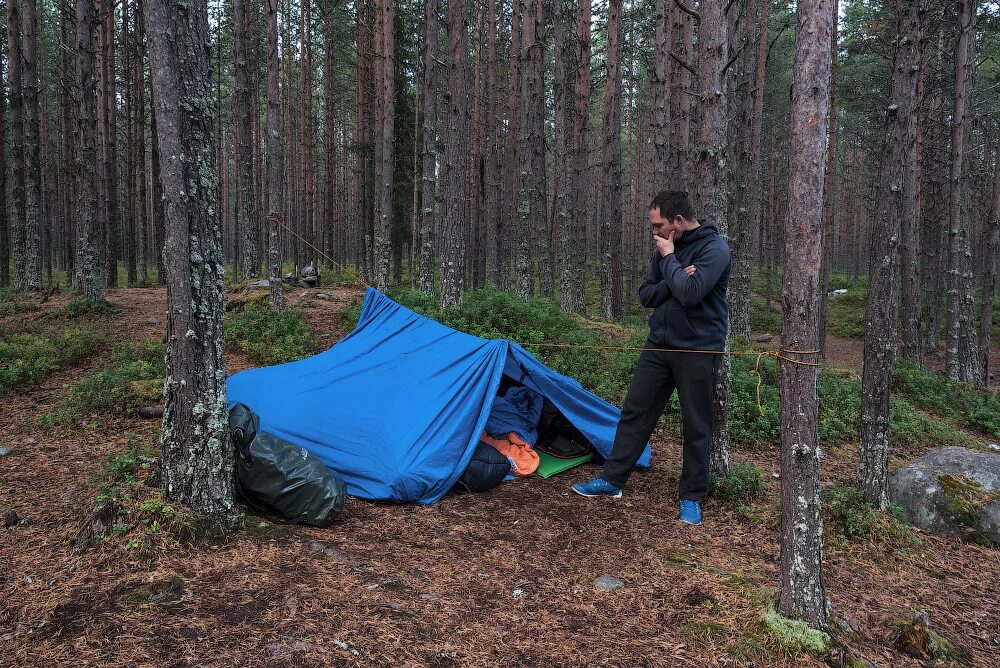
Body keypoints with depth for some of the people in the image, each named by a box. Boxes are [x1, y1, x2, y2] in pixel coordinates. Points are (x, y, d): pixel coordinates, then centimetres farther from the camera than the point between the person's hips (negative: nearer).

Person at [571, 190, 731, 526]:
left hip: (697, 350, -6)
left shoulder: (714, 248, -16)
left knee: (696, 426, 4)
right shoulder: (666, 247, 6)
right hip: (659, 344, 7)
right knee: (635, 412, 9)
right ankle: (612, 480, 20)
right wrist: (676, 279, -13)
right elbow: (645, 295, 4)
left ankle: (691, 498, 18)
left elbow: (690, 294, -28)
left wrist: (669, 258, -16)